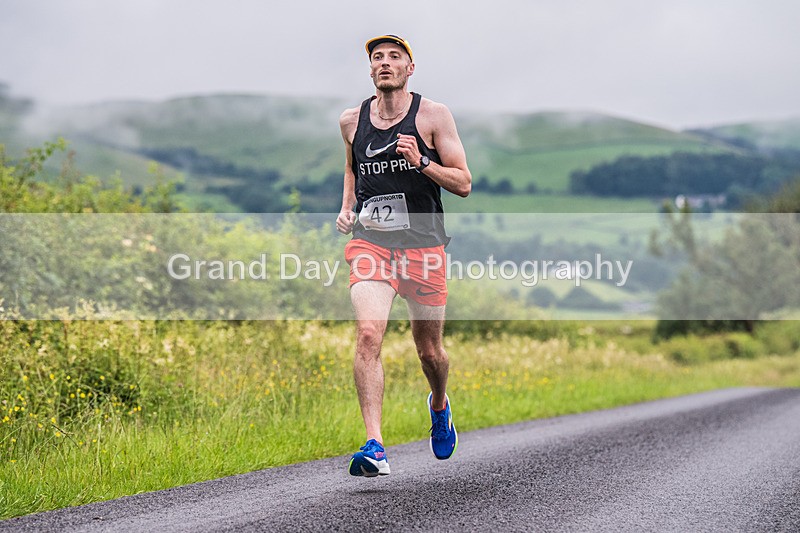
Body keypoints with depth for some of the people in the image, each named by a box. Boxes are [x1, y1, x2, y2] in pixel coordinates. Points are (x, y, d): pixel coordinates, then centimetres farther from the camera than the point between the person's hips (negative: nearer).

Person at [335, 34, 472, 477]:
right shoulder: (352, 120, 8)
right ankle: (374, 446, -23)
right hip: (369, 241, 1)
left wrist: (422, 162, -17)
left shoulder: (433, 115, 0)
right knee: (367, 335, -21)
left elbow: (463, 184, -1)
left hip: (422, 245, -1)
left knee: (429, 349, 9)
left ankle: (439, 405, 45)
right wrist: (346, 208, 11)